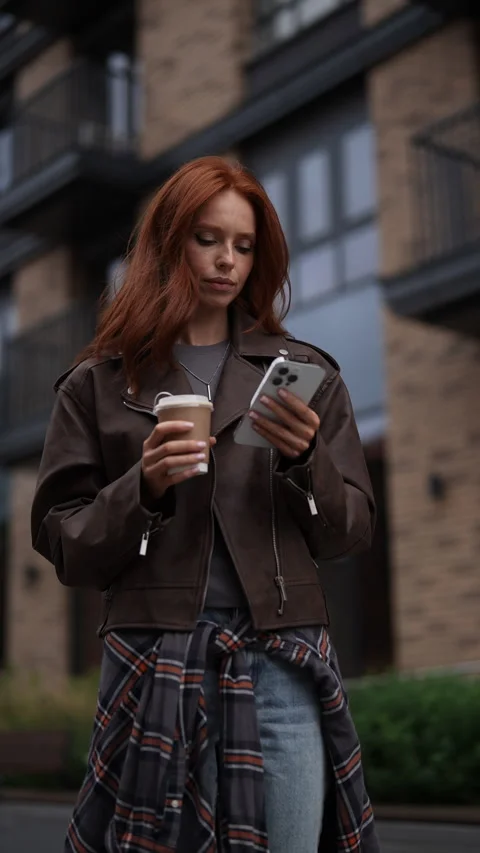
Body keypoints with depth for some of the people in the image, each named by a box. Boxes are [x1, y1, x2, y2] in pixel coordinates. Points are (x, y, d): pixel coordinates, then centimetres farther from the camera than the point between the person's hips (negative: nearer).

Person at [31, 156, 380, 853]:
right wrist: (143, 488, -13)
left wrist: (305, 461, -10)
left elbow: (351, 532, 10)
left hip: (281, 663, 1)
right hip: (153, 662, -1)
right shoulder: (100, 384, 7)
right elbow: (63, 545, 4)